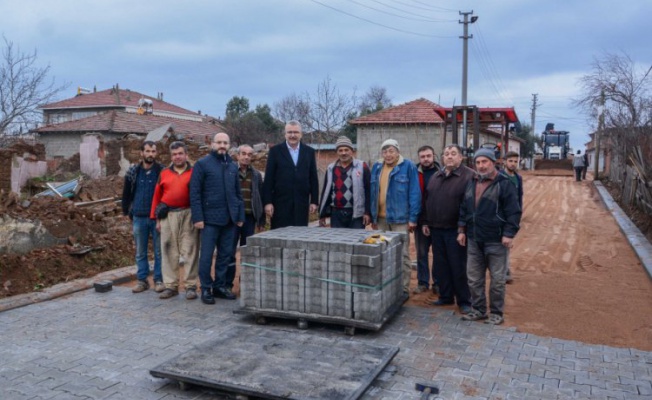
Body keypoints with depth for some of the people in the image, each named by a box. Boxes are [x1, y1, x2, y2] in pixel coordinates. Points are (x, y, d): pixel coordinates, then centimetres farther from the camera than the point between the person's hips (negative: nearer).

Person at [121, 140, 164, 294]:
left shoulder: (162, 171, -4)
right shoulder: (133, 172, 4)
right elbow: (126, 193, 12)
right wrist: (127, 212, 9)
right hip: (139, 218, 3)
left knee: (159, 251, 4)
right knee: (140, 252, 10)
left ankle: (159, 280, 13)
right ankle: (142, 280, 19)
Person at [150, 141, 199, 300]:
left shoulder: (194, 173, 4)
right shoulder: (164, 173, 12)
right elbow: (157, 196, 12)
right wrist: (157, 218, 7)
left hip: (188, 215, -3)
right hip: (168, 216, 3)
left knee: (189, 251, 0)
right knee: (168, 251, 5)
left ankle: (190, 286, 6)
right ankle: (171, 286, 13)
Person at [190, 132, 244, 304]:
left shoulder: (233, 166, 13)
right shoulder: (202, 164, -2)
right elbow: (195, 193, -7)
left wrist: (240, 215, 11)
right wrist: (197, 217, -13)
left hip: (229, 219, 5)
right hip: (210, 218, -5)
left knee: (226, 255, 10)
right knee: (206, 255, 0)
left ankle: (220, 285, 22)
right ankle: (206, 288, 11)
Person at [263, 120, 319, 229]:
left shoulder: (309, 151, 9)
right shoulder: (275, 151, 2)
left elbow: (313, 178, 9)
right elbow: (268, 179, -1)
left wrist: (314, 201, 4)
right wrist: (268, 202, -6)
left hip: (302, 204, 2)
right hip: (281, 203, -2)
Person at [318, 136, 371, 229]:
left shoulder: (361, 167, -2)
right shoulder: (331, 169, 9)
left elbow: (368, 191, -4)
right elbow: (325, 192, 13)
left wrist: (367, 212, -9)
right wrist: (322, 214, 11)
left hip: (356, 214, -3)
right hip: (336, 214, 4)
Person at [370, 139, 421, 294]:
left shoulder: (408, 166, -5)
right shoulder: (377, 167, 10)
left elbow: (414, 193, -8)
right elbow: (373, 193, 13)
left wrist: (412, 218, -12)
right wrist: (373, 216, 11)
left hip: (400, 218, -5)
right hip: (380, 218, 5)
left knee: (402, 255, 0)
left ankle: (403, 289, 9)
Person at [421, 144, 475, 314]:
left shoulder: (469, 176, -8)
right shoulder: (436, 177, 13)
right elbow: (427, 200, 18)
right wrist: (425, 222, 13)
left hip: (456, 230, -6)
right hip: (436, 229, 6)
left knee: (459, 267, 1)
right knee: (440, 266, 13)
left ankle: (464, 301, 13)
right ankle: (446, 296, 26)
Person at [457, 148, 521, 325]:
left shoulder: (504, 184, -7)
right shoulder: (471, 184, 12)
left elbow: (513, 212, -10)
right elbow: (463, 209, 17)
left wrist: (509, 234, -15)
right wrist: (462, 230, 11)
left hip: (496, 241, -6)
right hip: (474, 240, 6)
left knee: (497, 279, 4)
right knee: (474, 278, 10)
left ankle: (496, 313, 16)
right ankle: (479, 310, 23)